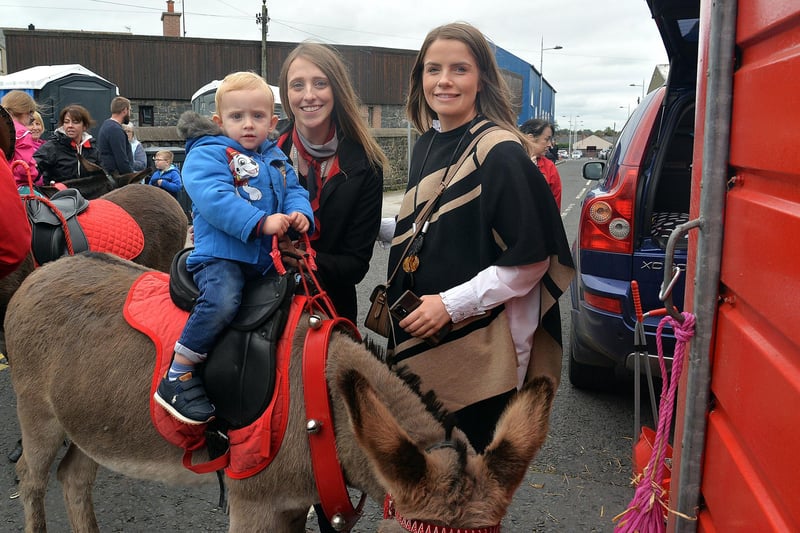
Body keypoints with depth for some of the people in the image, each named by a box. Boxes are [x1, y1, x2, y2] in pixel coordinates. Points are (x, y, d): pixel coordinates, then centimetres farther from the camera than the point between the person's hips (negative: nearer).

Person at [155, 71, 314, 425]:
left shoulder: (276, 158, 19)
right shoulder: (207, 154, -5)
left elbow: (294, 190, 17)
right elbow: (214, 198, -20)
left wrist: (300, 214, -7)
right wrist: (261, 222, -27)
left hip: (268, 256, 8)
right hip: (221, 253, -8)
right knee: (222, 302, -33)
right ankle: (178, 378, -18)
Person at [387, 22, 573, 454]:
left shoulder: (500, 152, -14)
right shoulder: (426, 145, 9)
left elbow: (530, 257, -16)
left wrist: (452, 304, -19)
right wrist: (399, 300, 15)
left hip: (479, 348, -7)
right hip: (418, 342, 7)